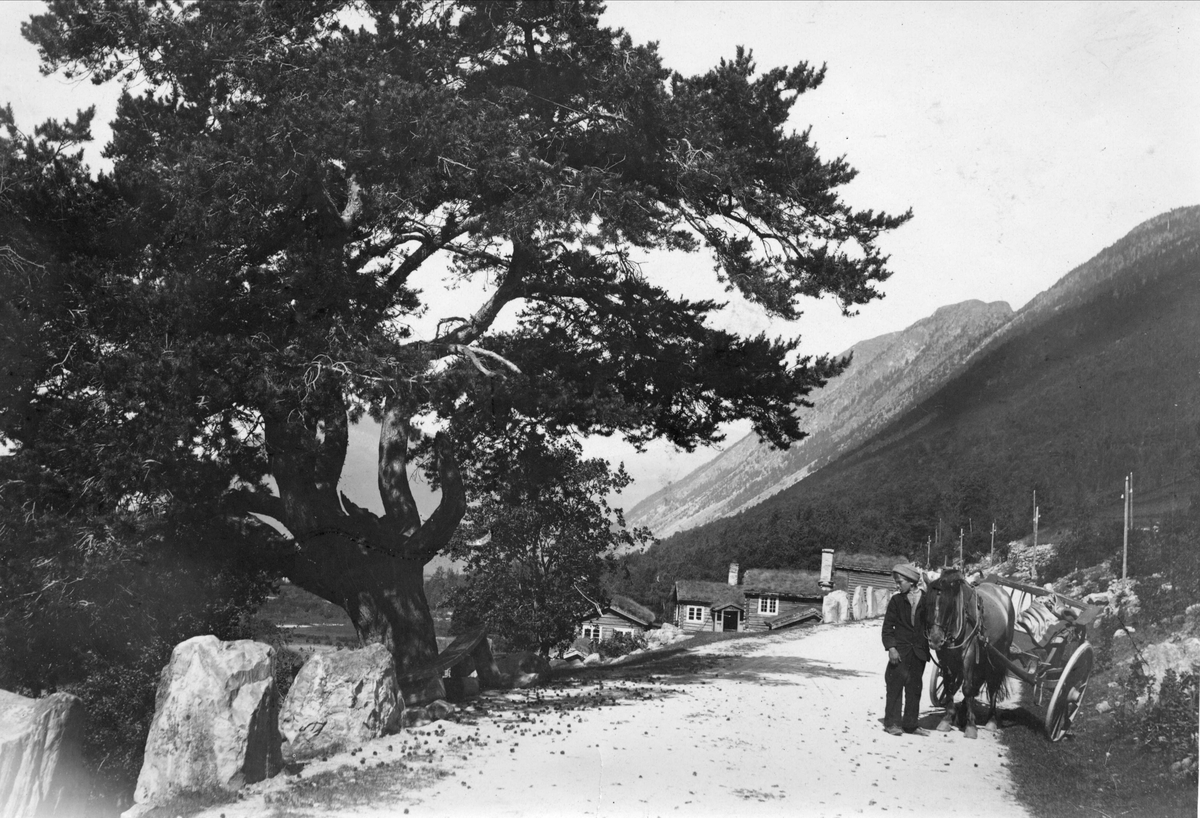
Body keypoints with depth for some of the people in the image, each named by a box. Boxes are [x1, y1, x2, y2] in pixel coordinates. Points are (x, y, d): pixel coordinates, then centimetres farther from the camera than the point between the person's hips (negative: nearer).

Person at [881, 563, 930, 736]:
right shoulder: (896, 601, -1)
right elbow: (887, 627, -1)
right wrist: (891, 647, -13)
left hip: (919, 651, 2)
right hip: (900, 651, -2)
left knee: (915, 688, 8)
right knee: (895, 686, -1)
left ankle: (910, 723, 18)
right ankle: (892, 722, 7)